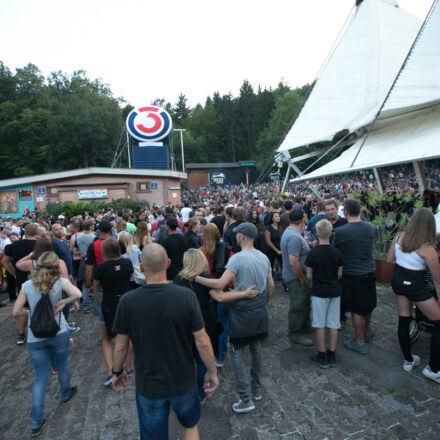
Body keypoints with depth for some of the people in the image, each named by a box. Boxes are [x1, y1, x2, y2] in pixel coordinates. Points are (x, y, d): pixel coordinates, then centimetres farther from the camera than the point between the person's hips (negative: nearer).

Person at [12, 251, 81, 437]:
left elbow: (16, 312, -3)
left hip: (35, 337, 2)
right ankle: (66, 394, 48)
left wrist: (31, 311, 13)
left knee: (40, 377, 13)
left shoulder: (27, 285, -5)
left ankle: (37, 423, 16)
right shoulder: (60, 282, -11)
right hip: (59, 333, -1)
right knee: (62, 365, 24)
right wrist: (63, 302, -12)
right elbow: (77, 294, -28)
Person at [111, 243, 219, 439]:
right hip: (183, 382, 0)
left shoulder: (128, 301, -20)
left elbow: (120, 346, -8)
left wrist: (117, 372, 11)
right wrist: (212, 372, 0)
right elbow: (202, 342, -16)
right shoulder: (187, 296, -22)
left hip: (148, 385, 0)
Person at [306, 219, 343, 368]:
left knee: (320, 324, 7)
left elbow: (309, 275, -6)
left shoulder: (313, 253, -14)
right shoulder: (337, 253, -3)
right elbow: (340, 274, 5)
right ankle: (332, 356, 23)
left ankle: (322, 357, 16)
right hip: (334, 291, 4)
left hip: (319, 292, -4)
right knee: (333, 324, 12)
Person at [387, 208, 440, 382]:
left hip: (397, 280, 6)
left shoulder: (399, 237, -5)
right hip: (415, 285, -6)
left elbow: (389, 260, 6)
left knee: (404, 319, 16)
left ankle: (408, 360, 31)